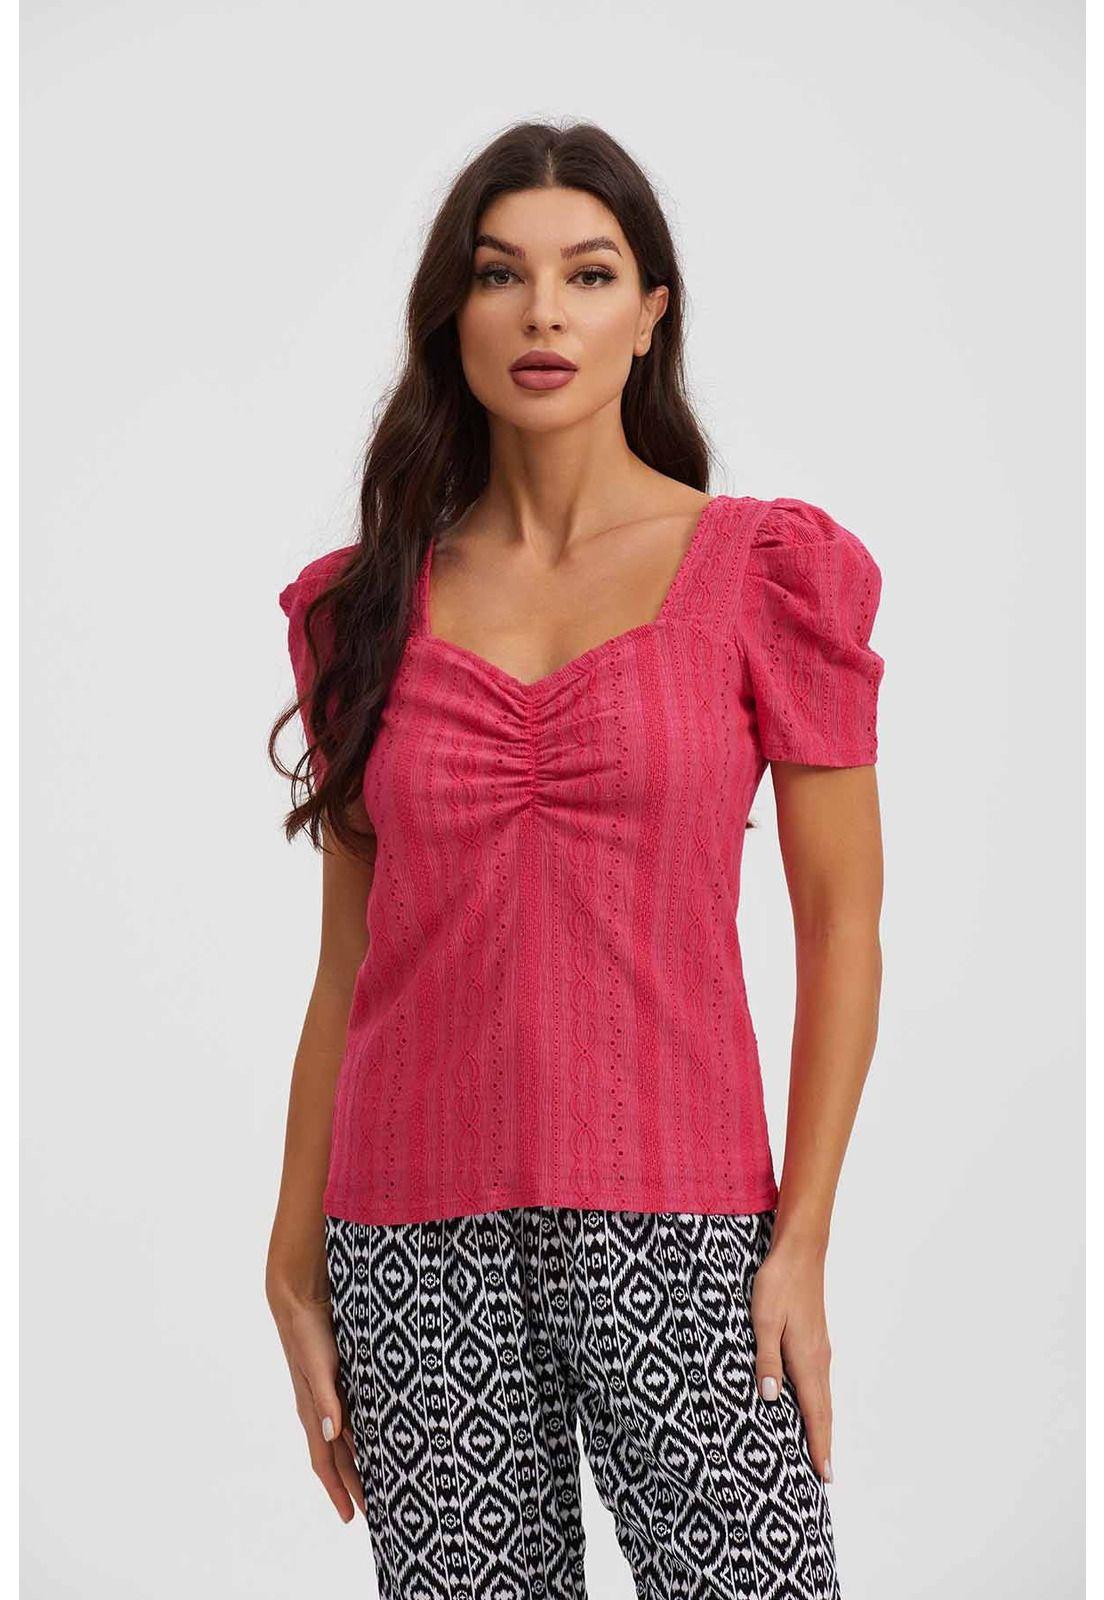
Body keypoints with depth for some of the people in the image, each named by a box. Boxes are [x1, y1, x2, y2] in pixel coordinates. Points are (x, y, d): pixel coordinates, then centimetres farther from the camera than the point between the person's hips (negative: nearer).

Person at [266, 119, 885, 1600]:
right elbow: (348, 965, 10)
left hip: (674, 1221, -2)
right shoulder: (369, 604, 8)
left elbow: (840, 923, 0)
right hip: (417, 1247, 2)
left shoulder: (764, 571, 1)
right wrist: (297, 1268, 6)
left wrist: (802, 1243, -7)